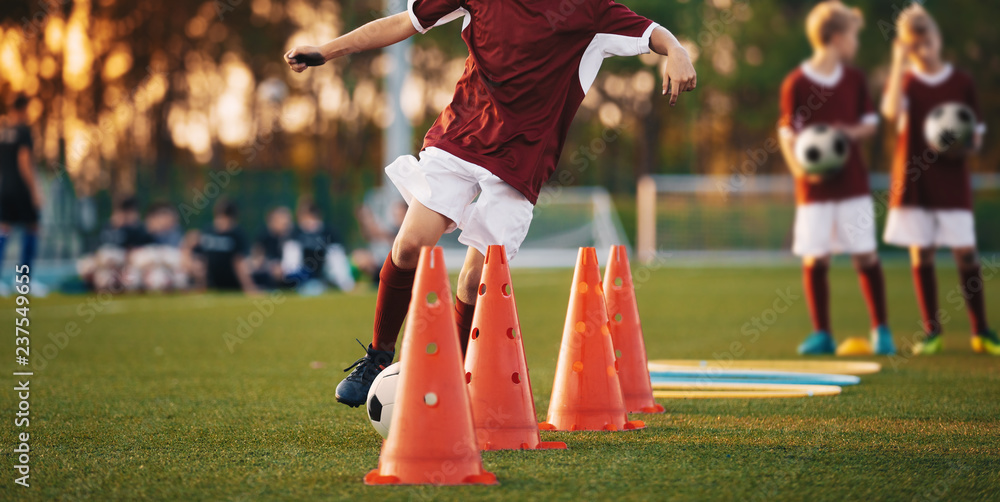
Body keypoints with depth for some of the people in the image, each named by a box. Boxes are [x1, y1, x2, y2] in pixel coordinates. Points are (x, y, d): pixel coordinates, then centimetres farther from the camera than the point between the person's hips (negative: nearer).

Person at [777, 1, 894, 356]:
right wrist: (799, 169, -21)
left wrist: (853, 132, -10)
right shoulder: (796, 83, -6)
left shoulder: (854, 79, 7)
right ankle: (821, 334, 9)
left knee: (865, 255, 1)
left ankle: (881, 330, 10)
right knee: (815, 259, -1)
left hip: (852, 183, 3)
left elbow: (870, 123, 13)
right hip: (814, 187, -3)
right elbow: (788, 133, -6)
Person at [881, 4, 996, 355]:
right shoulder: (904, 79, 5)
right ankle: (931, 331, 10)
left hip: (952, 180, 0)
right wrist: (900, 63, -17)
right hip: (912, 180, 0)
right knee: (921, 254, 2)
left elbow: (977, 135, 9)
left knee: (965, 252, -3)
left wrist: (966, 139, -14)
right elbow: (892, 112, -18)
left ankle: (980, 331, 4)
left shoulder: (962, 82, 5)